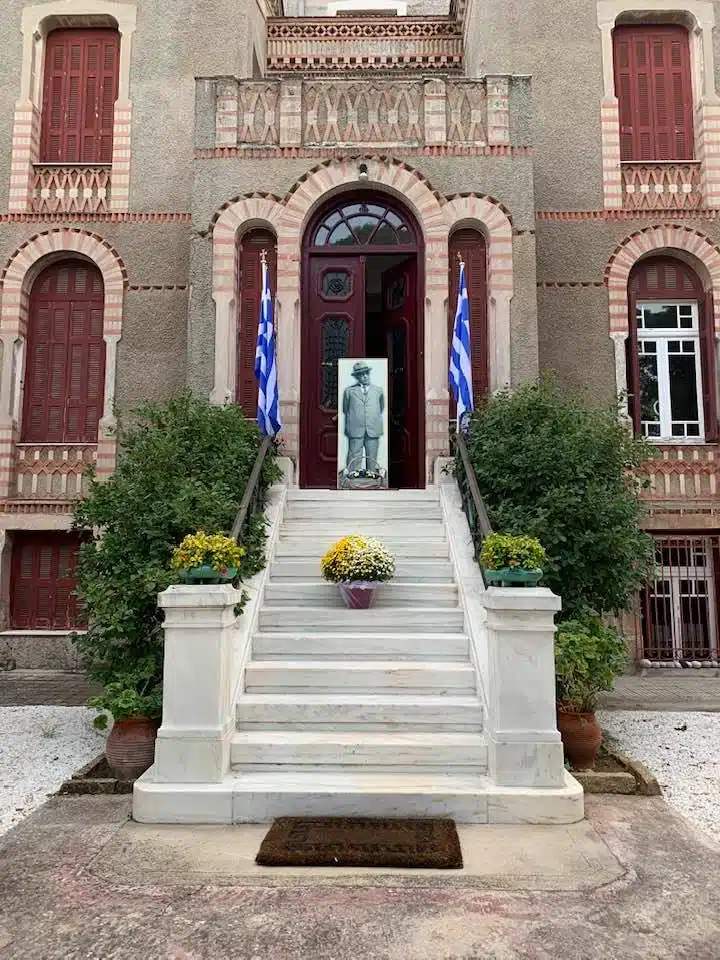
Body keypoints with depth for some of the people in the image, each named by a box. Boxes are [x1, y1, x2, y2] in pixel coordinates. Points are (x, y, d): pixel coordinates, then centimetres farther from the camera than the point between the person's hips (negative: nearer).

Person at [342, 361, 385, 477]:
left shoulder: (378, 390, 13)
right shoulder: (349, 391, 8)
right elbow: (345, 409, 16)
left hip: (373, 431, 2)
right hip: (355, 431, -2)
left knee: (372, 459, 4)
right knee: (354, 460, -4)